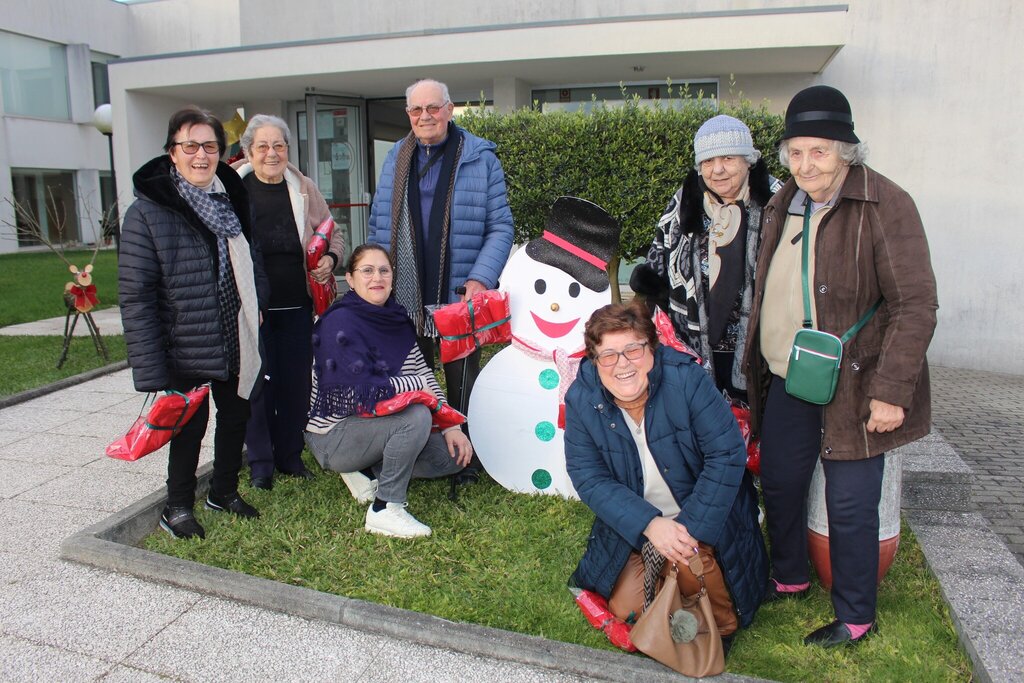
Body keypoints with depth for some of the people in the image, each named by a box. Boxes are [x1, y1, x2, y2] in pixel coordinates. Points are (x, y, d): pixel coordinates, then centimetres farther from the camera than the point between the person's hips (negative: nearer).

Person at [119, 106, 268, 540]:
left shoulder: (232, 198, 4)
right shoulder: (148, 211, -14)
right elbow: (135, 295, -17)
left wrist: (256, 305, 3)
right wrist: (151, 371, -20)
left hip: (234, 340, 6)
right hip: (185, 346, -5)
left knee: (236, 414, 16)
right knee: (191, 423, 6)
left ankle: (225, 491, 39)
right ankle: (177, 508, 29)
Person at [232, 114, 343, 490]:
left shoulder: (303, 189, 5)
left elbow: (333, 235, 15)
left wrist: (330, 259, -7)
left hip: (297, 307, 3)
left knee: (296, 381, 9)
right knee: (257, 382, 4)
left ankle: (290, 455, 26)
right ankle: (260, 461, 21)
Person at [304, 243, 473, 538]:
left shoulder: (397, 319, 3)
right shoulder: (340, 323, -19)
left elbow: (424, 374, 3)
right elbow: (360, 391, -27)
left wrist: (451, 427, -6)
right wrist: (417, 385, -16)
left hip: (373, 424, 8)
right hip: (333, 436, -7)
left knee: (452, 456, -2)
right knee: (417, 415, -30)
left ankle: (365, 470, 9)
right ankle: (384, 510, -17)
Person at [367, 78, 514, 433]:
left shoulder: (480, 158, -2)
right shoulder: (396, 157, 12)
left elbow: (500, 226, -5)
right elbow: (378, 225, 16)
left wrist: (481, 278, -18)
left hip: (458, 297, -4)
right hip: (402, 298, 4)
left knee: (462, 385, 9)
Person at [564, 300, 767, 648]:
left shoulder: (686, 379, -23)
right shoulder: (581, 399, -15)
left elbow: (727, 454, -21)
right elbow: (589, 478, -15)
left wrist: (690, 527, -26)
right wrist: (649, 524, -27)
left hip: (704, 517, -3)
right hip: (635, 525, 3)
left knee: (689, 561, -30)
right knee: (626, 609, 1)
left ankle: (721, 626, 3)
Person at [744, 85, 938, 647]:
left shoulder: (885, 205, -14)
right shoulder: (784, 205, 8)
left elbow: (915, 306, -16)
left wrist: (891, 391, -20)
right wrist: (757, 368, 16)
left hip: (850, 389, -6)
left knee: (850, 507, 4)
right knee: (779, 485, 18)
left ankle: (855, 618, 26)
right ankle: (789, 579, 42)